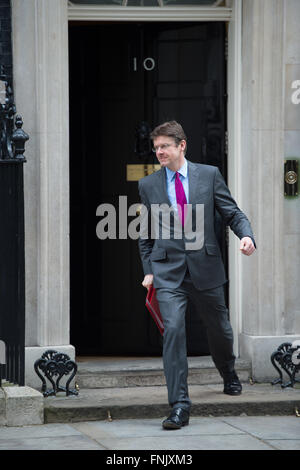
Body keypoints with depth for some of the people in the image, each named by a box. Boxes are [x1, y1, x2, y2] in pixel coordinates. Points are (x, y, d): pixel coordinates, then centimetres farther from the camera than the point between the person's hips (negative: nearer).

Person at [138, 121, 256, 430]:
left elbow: (232, 212, 4)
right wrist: (148, 270, 6)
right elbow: (145, 234, 13)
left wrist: (246, 234, -16)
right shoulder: (148, 185, 5)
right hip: (168, 271, -1)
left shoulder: (209, 175, 2)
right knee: (173, 330, -16)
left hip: (205, 266, 1)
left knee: (219, 328, 16)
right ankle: (179, 406, -16)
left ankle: (229, 375, 49)